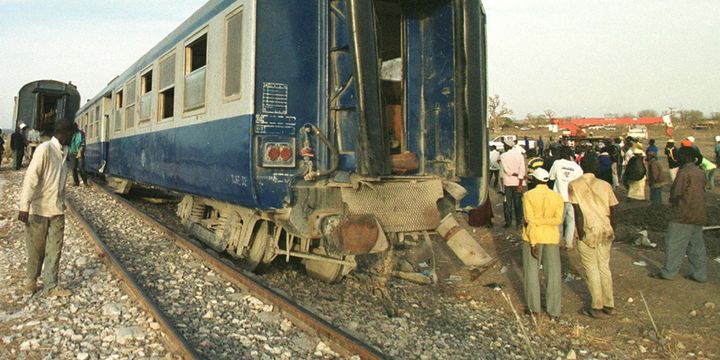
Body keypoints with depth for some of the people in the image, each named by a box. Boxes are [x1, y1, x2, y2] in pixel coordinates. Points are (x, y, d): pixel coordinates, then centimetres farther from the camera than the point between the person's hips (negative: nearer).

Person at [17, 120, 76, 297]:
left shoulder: (63, 151, 8)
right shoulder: (44, 149, -15)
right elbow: (31, 177, -20)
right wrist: (24, 206, -23)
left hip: (57, 210, 6)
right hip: (39, 209, -6)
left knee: (54, 249, 6)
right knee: (36, 249, 9)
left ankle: (51, 286, 12)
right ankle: (31, 279, 29)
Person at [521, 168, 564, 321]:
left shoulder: (529, 195, -10)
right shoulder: (557, 197, -2)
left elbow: (530, 220, -15)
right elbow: (558, 219, -13)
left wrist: (533, 243, -14)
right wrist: (542, 221, -11)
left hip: (532, 237, -2)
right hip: (551, 239, 2)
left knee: (532, 272, 11)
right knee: (553, 275, 10)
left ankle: (534, 309, 17)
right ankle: (553, 311, 15)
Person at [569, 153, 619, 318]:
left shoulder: (574, 185, -7)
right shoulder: (605, 185, 3)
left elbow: (578, 212, -13)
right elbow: (613, 211, 2)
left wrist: (581, 234, -8)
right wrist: (612, 231, 13)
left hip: (588, 232, -4)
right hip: (605, 232, 4)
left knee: (591, 270, 6)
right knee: (604, 268, 16)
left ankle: (597, 307, 13)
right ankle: (609, 305, 22)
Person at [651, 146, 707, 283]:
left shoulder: (684, 173, -17)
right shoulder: (700, 172, 8)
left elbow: (675, 195, -14)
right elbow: (702, 191, 15)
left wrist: (673, 202, 7)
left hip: (684, 215, -8)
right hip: (699, 214, 8)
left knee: (674, 244, 0)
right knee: (697, 245, 14)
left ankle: (668, 272, 6)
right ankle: (700, 274, 19)